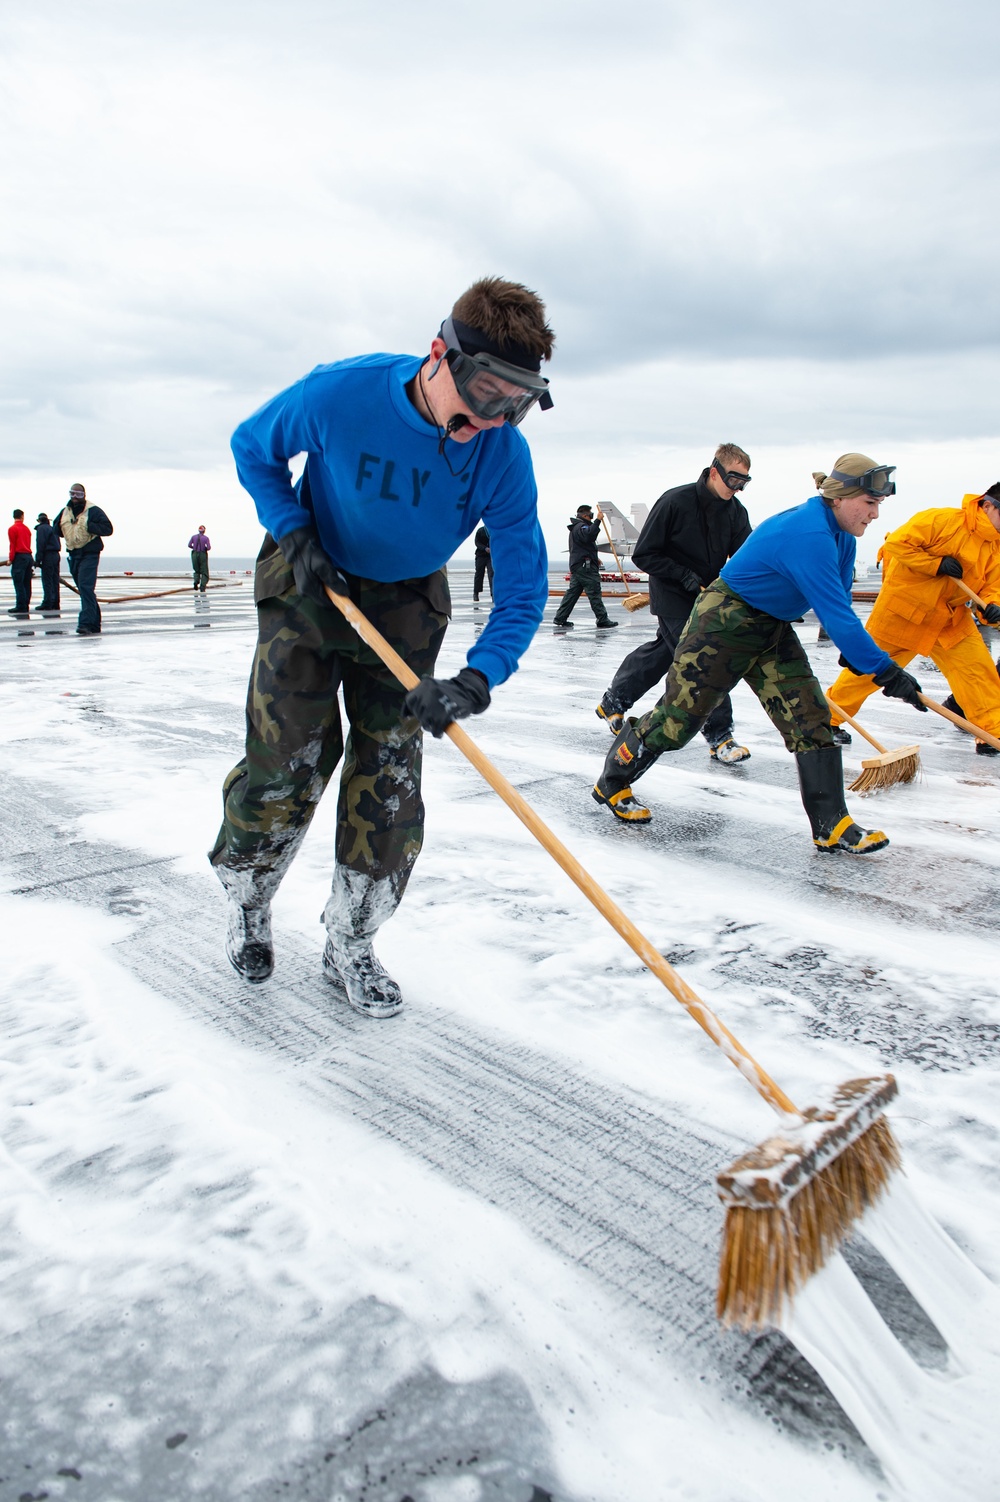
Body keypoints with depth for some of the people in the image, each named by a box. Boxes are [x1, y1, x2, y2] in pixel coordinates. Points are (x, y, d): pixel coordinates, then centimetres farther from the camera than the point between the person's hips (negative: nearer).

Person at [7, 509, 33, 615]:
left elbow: (13, 546, -10)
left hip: (19, 556, -7)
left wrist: (10, 559, -7)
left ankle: (21, 607, -11)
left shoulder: (12, 529, -6)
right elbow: (28, 544, 11)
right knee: (27, 583, 8)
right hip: (28, 556, 7)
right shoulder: (26, 529, 13)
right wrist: (27, 555, 11)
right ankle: (26, 606, 11)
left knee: (18, 583, -7)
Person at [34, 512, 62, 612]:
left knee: (47, 581, -7)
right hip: (56, 555, 8)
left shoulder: (41, 528, -5)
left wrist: (38, 560, -12)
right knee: (55, 581, 9)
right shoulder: (53, 529, 19)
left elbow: (40, 545, -13)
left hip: (47, 556, -8)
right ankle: (55, 603, 10)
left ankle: (47, 603, -10)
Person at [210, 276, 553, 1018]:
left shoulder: (503, 456, -23)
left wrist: (477, 679, -35)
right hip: (311, 584, -1)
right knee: (286, 765, -3)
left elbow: (523, 590, -20)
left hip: (407, 605, 2)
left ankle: (349, 945, 17)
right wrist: (293, 532, -19)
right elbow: (253, 447, -5)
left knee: (388, 782, -1)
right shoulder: (341, 394, -26)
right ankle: (247, 898, 27)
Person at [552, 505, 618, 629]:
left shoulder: (575, 528, 24)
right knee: (594, 592, -8)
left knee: (573, 592, 10)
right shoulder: (581, 526, -10)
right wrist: (598, 521, -31)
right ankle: (603, 620, -7)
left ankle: (560, 618, 8)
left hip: (576, 565, 10)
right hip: (585, 566, -10)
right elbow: (589, 536, -32)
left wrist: (594, 558, 28)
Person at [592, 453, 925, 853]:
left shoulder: (839, 535, 2)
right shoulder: (807, 535, -29)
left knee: (810, 716, -1)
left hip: (772, 629, 9)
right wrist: (885, 671, -29)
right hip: (723, 623, -9)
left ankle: (831, 825, 1)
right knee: (680, 714, -2)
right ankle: (611, 783, 20)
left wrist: (855, 655, -2)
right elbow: (835, 615, -32)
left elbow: (838, 607, 11)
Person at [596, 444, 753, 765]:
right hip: (672, 597, -7)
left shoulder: (736, 512, -3)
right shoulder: (674, 502, -20)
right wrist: (684, 576, -21)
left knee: (662, 651, 18)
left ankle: (613, 703, 37)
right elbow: (643, 555, -15)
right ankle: (719, 736, -5)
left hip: (706, 596, 7)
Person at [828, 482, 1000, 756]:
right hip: (903, 612, -6)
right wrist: (936, 564, -25)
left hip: (952, 620, 7)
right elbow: (896, 542, -21)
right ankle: (829, 719, 17)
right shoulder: (942, 519, -16)